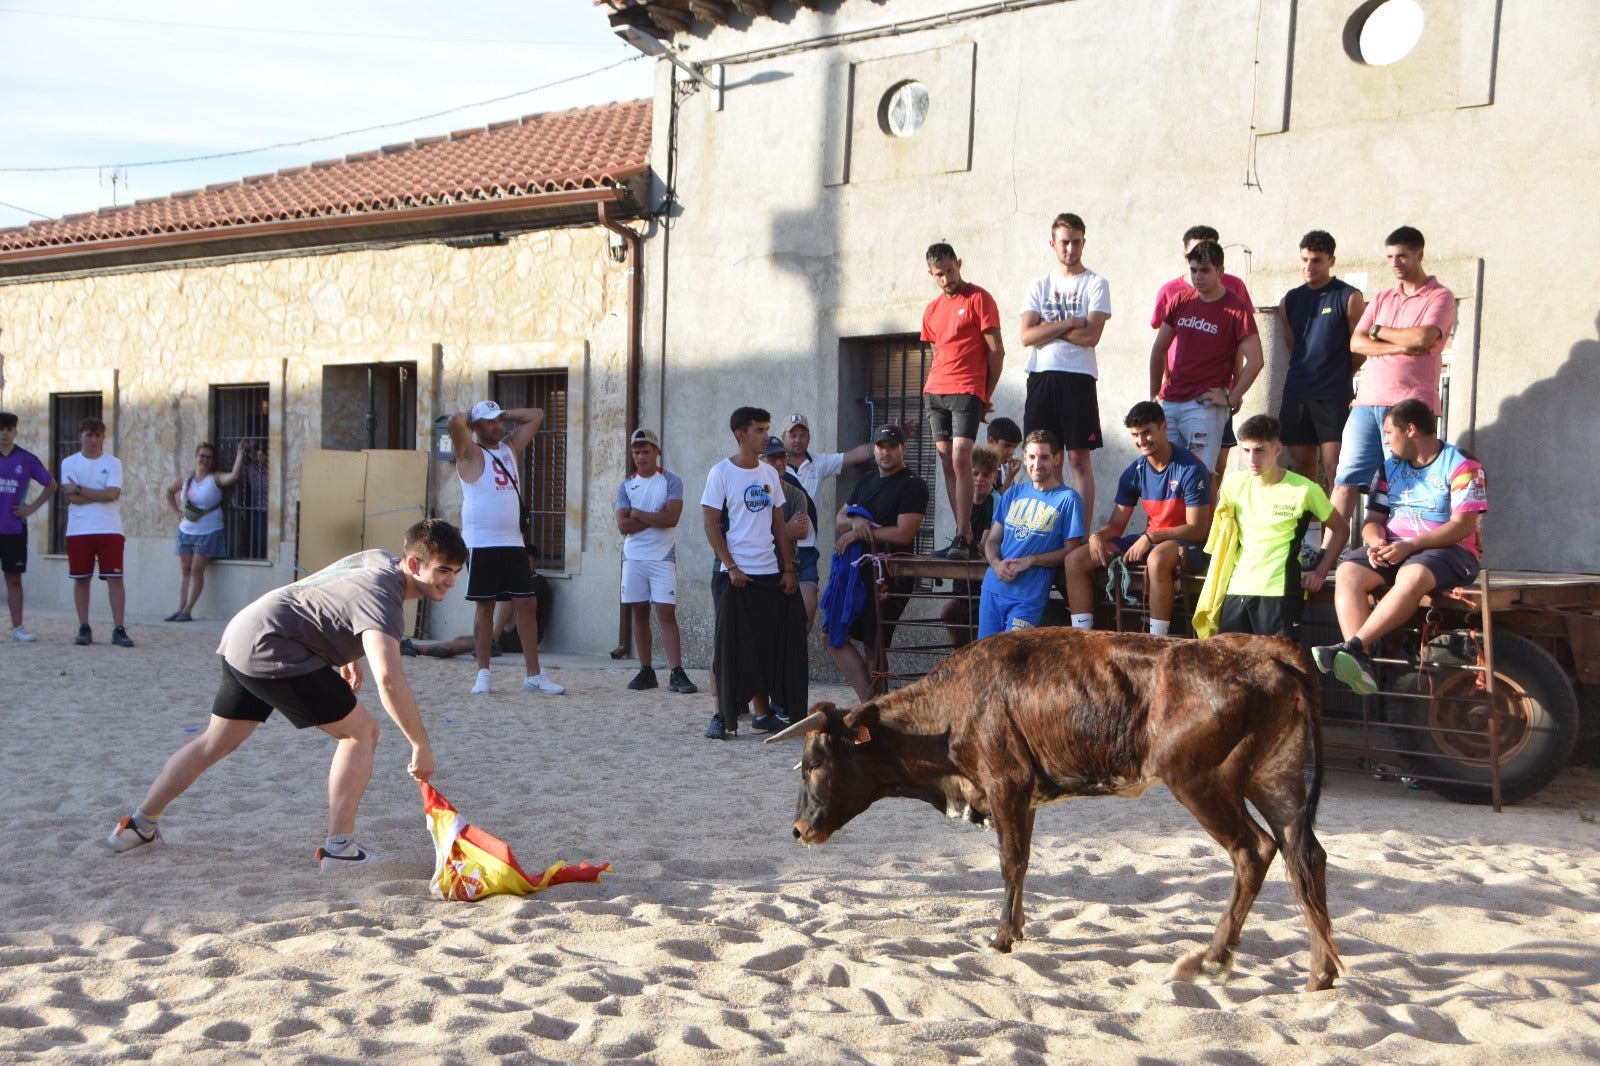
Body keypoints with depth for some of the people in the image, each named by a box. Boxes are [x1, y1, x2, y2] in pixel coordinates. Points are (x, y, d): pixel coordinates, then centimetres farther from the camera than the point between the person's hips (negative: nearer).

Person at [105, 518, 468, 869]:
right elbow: (388, 679, -37)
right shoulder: (382, 600, -21)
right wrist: (421, 746, -30)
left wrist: (348, 655, 27)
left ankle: (140, 824, 34)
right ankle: (339, 848, -6)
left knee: (214, 743, 23)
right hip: (271, 651, -10)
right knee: (361, 731, -7)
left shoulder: (379, 559, 9)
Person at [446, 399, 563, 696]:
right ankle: (483, 674, 9)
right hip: (481, 545, -6)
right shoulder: (470, 452, -3)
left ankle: (534, 674, 6)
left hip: (513, 543, 6)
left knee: (527, 604, 2)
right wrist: (470, 414, -1)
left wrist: (504, 414, 13)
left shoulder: (509, 447, 16)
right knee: (484, 607, 0)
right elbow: (453, 423, -22)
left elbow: (536, 415, 22)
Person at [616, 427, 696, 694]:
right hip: (633, 558, 4)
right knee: (639, 613, 6)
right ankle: (646, 671, 14)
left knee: (666, 613, -9)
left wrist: (638, 514, -8)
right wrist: (655, 518, -10)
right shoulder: (625, 487, 9)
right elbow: (623, 526, -3)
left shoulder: (671, 481, -1)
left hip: (662, 558, -4)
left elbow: (671, 517, -16)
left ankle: (677, 673, -11)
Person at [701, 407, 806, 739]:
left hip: (770, 574, 6)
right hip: (736, 575, -5)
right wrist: (731, 567, -14)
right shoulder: (722, 473, -6)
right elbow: (710, 524, -8)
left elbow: (779, 524, 15)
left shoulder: (770, 474, 11)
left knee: (767, 646, 8)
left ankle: (763, 712, 18)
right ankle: (723, 716, 5)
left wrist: (788, 568, 8)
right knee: (730, 647, -3)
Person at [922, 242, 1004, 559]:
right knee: (947, 464, 3)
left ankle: (962, 539, -19)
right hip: (935, 391, 6)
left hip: (966, 392, -6)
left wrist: (986, 396, -3)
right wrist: (934, 386, 10)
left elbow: (996, 350, -2)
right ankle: (967, 539, 6)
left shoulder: (979, 299, -1)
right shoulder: (932, 310, 18)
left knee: (960, 459, -17)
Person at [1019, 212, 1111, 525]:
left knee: (1079, 458, -3)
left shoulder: (1096, 284, 4)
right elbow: (1027, 335, 1)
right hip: (1041, 376, 3)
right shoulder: (1039, 286, 14)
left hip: (1079, 378, -3)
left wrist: (1049, 328, -3)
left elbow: (1090, 335, -9)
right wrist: (1067, 324, -6)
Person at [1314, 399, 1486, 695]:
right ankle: (1361, 661, -40)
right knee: (1348, 573, -25)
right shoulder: (1390, 468, 18)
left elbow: (1463, 526, -12)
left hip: (1447, 550, -5)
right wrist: (1376, 543, -11)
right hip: (1393, 548, 6)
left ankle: (1352, 646, -43)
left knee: (1412, 577, -39)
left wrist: (1411, 545, -22)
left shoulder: (1461, 465, -2)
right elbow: (1373, 519, 14)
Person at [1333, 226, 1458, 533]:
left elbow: (1423, 338, -15)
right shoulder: (1382, 299, 20)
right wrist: (1399, 347, -8)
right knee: (1346, 479, -2)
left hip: (1409, 404, -5)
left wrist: (1378, 331, 0)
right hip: (1366, 402, 5)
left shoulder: (1440, 297, 3)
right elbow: (1356, 343, 7)